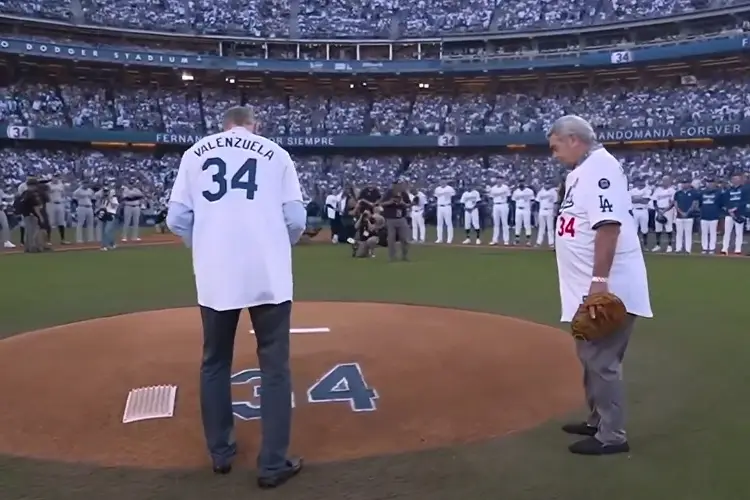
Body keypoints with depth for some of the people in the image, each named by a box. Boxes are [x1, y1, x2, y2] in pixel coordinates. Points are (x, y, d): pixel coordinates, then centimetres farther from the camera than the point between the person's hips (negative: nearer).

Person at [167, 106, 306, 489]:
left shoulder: (195, 153, 11)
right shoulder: (276, 153, 7)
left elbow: (176, 218, 4)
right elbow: (296, 218, 0)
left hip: (214, 275, 2)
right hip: (267, 274, -2)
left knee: (215, 363, 17)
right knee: (274, 366, 5)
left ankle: (220, 452, 26)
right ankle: (273, 464, 7)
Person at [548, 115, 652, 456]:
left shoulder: (600, 166, -15)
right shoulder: (581, 171, 16)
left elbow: (609, 225, -26)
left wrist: (599, 280, -29)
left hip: (607, 287, -11)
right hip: (589, 286, 11)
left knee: (602, 359, -4)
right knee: (590, 355, 19)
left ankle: (613, 436, 8)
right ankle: (597, 421, 33)